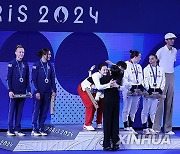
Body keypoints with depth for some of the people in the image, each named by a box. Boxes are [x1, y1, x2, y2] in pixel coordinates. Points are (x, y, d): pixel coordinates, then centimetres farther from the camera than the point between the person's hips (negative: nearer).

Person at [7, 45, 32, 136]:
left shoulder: (25, 65, 10)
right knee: (12, 110, 1)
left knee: (19, 111, 6)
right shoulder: (12, 64, -3)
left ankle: (17, 130, 10)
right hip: (14, 92, -4)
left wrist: (28, 90, 6)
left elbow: (27, 79, 12)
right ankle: (10, 130, 5)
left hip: (22, 92, 4)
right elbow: (9, 78, -6)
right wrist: (10, 90, -13)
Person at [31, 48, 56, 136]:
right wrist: (37, 92, -15)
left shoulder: (50, 66, 9)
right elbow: (34, 79, -10)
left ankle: (41, 129, 13)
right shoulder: (36, 65, -7)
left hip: (47, 92, 6)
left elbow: (53, 79, 12)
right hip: (39, 91, -5)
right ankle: (34, 130, 2)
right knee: (36, 110, -3)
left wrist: (54, 90, 5)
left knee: (44, 111, 7)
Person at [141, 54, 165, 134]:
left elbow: (163, 81, 11)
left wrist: (161, 90, -2)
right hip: (148, 93, -3)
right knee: (145, 111, -3)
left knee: (153, 111, 6)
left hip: (157, 93, 3)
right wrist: (149, 90, -14)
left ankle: (150, 128, 12)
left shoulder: (161, 70, 13)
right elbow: (145, 80, -4)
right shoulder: (146, 69, 4)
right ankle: (145, 128, 1)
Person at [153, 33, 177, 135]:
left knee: (170, 102, 6)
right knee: (160, 102, -9)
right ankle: (156, 127, -6)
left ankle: (168, 128, 9)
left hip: (171, 76, 6)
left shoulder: (175, 51, 10)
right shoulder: (161, 51, -8)